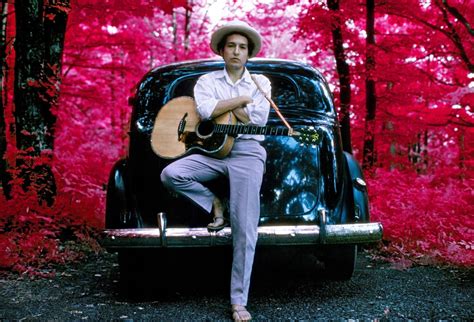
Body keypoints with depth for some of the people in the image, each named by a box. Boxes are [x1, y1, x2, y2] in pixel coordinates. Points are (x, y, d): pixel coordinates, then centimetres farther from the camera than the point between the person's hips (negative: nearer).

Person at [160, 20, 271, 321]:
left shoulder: (261, 82, 11)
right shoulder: (207, 81, 10)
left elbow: (257, 122, -3)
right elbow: (205, 110, -12)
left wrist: (223, 105, -1)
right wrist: (242, 98, -8)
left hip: (247, 153, -2)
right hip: (212, 150, 2)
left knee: (245, 229, -12)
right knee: (170, 175, -26)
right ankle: (214, 204, 0)